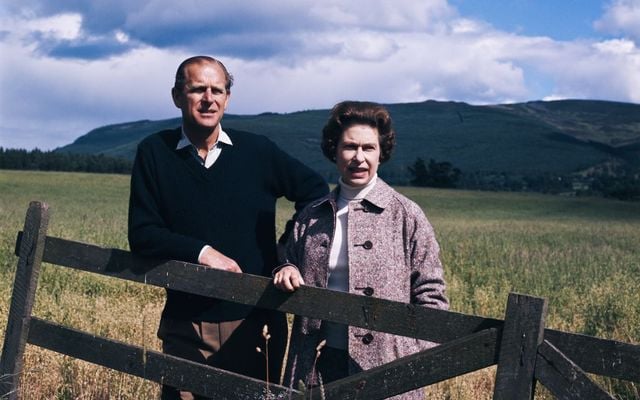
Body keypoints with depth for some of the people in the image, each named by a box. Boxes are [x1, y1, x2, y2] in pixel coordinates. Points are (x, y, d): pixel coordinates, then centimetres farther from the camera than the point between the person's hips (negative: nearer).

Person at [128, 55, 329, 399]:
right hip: (187, 326, 0)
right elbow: (142, 235, -3)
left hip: (255, 322, 1)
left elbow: (316, 191, 10)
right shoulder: (154, 153, 0)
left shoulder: (259, 151, 1)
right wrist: (202, 252, -17)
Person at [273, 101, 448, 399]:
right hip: (317, 363, 3)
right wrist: (286, 272, -4)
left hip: (385, 366, -3)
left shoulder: (406, 215, -3)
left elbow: (430, 296, -2)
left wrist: (415, 362, -11)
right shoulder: (311, 217, 7)